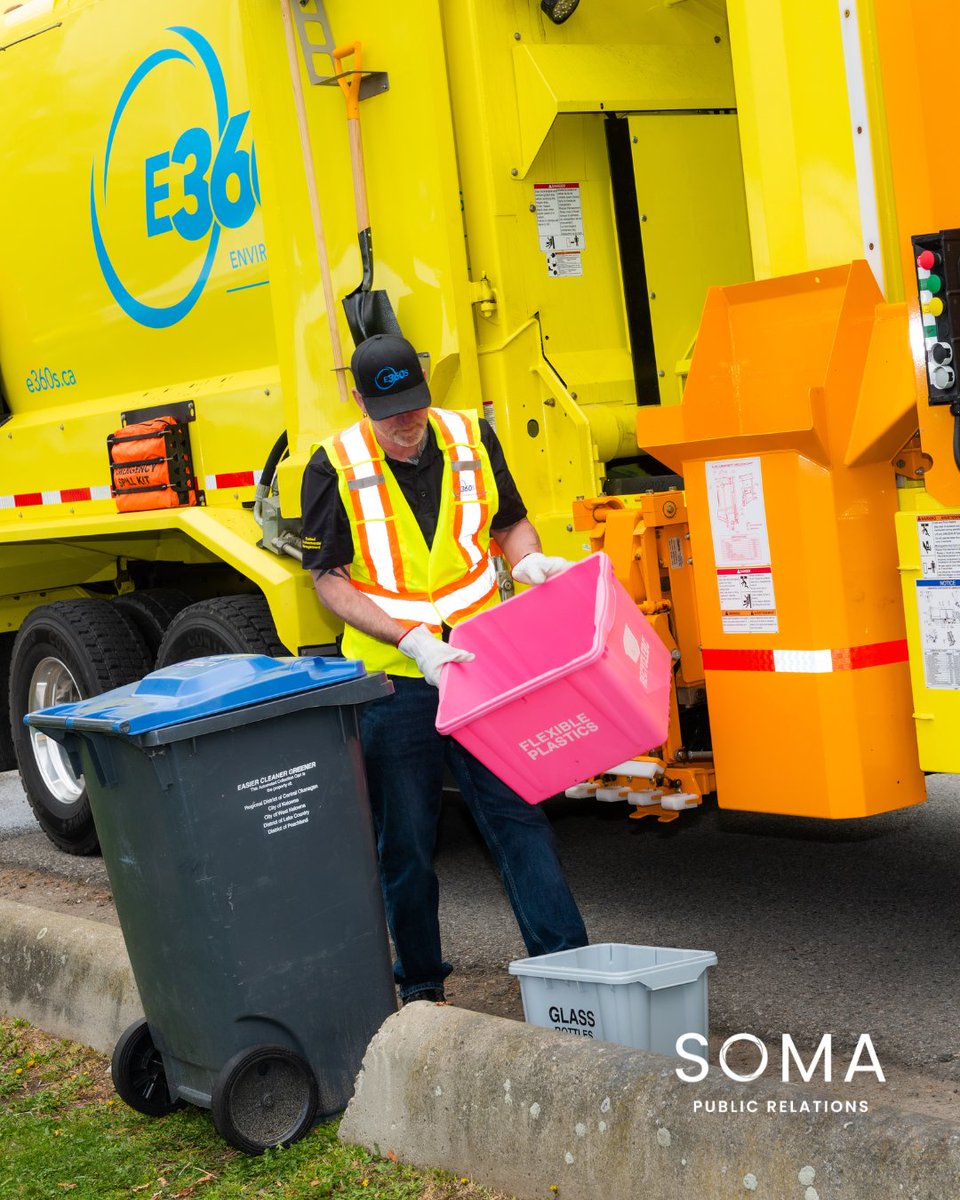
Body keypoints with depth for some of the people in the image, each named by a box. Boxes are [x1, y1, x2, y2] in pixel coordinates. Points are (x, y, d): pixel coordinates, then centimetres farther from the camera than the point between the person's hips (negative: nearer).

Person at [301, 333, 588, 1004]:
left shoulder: (471, 438, 2)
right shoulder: (336, 467, -7)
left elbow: (509, 523, 16)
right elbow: (329, 580, -7)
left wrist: (529, 560, -7)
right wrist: (413, 640, -16)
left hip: (480, 665, 2)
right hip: (392, 678, -1)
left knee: (517, 814, 0)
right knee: (405, 842, 9)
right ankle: (420, 984, 24)